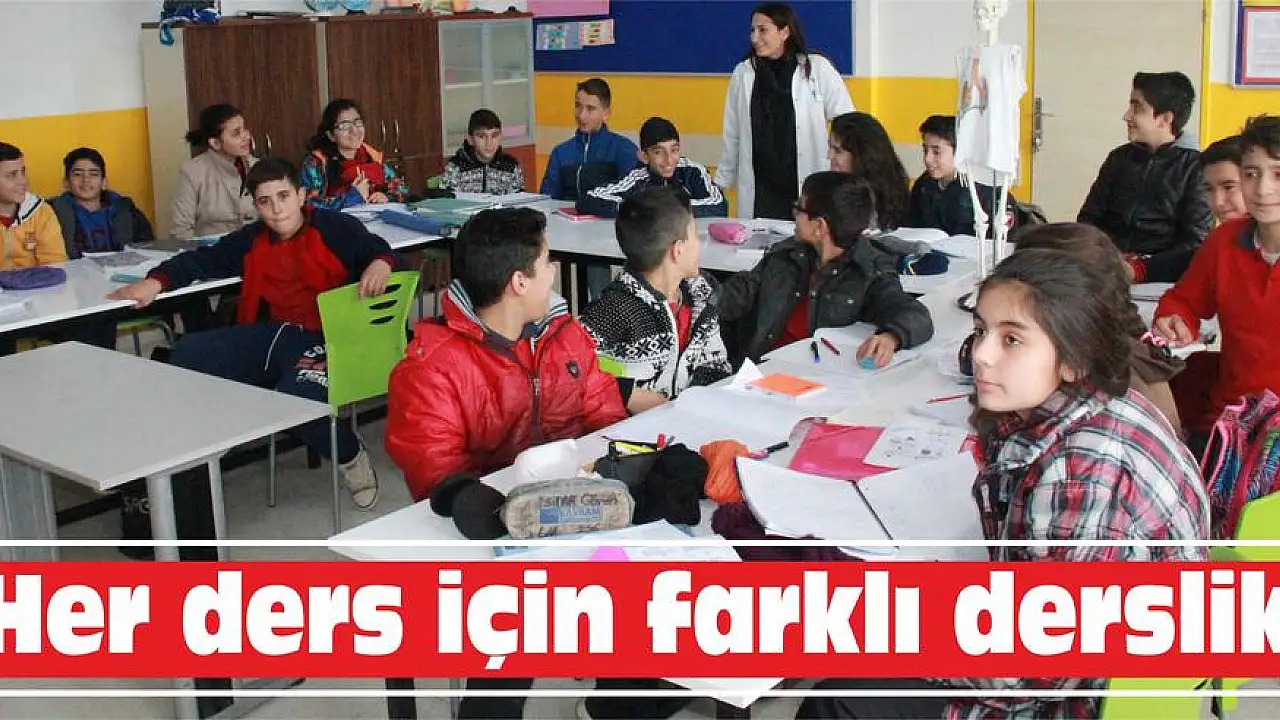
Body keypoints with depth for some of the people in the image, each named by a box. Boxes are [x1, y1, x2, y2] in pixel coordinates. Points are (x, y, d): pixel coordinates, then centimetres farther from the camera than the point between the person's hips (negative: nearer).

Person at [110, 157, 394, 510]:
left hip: (323, 338, -6)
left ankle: (350, 456, -3)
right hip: (272, 334, 7)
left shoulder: (336, 228, -3)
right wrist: (157, 281, 2)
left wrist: (380, 263, -29)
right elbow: (204, 259, 16)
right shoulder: (252, 240, 13)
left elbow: (377, 249, -4)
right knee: (188, 354, -8)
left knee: (296, 395, -35)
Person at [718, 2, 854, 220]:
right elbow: (732, 137, 11)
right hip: (758, 194, 2)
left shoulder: (818, 68, -2)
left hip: (809, 191, -2)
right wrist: (720, 183, 14)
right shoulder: (743, 73, 5)